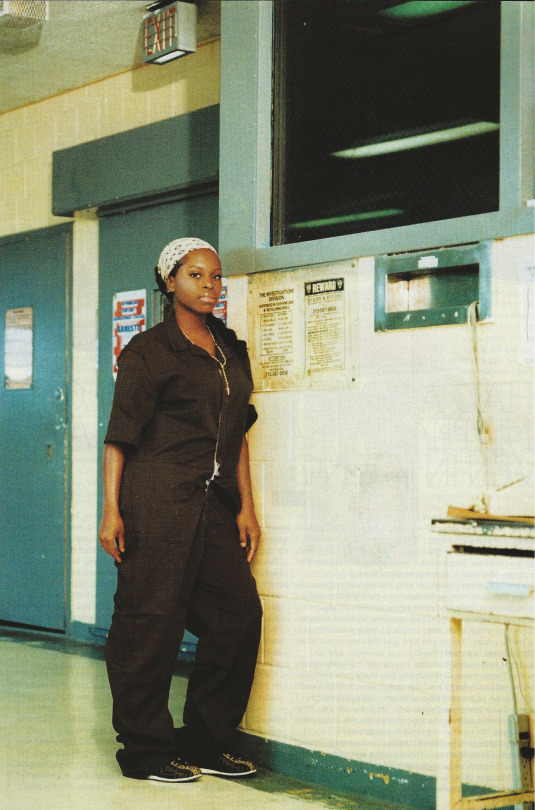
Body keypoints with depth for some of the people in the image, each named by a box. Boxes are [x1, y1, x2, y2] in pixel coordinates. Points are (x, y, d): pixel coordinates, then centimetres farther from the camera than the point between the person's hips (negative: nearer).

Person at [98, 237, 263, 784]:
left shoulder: (230, 351, 18)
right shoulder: (148, 350, -1)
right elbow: (120, 434, -4)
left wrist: (245, 507, 13)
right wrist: (110, 509, -11)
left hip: (214, 505, 7)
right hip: (157, 502, -6)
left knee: (239, 614, 1)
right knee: (151, 621, -3)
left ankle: (205, 743, 14)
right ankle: (145, 751, 8)